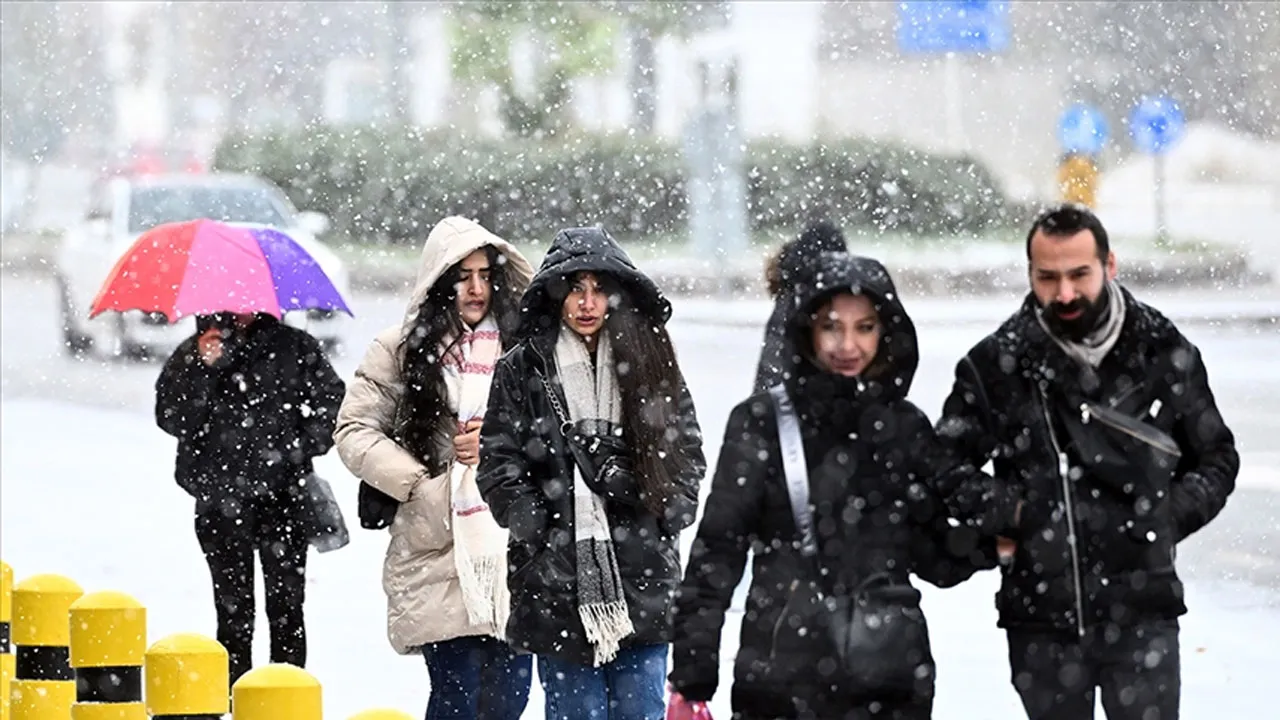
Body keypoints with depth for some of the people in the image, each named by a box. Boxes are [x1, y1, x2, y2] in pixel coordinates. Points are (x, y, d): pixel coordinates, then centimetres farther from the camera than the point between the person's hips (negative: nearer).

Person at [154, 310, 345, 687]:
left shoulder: (294, 347, 5)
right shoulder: (192, 355, 5)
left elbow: (331, 400, 7)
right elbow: (171, 418, -4)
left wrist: (303, 448, -6)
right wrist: (201, 369, -16)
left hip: (283, 499, 0)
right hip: (221, 500, 0)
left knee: (286, 606, 0)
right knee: (233, 609, 3)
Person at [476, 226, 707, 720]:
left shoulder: (650, 364, 8)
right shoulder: (521, 372, 2)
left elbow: (688, 452, 12)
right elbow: (498, 463, 1)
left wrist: (666, 517, 0)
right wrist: (537, 526, -8)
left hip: (643, 582, 2)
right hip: (557, 584, -1)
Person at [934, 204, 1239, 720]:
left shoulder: (1165, 355, 2)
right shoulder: (995, 366, -2)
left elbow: (1217, 459, 14)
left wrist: (1170, 515, -1)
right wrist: (996, 514, -8)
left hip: (1143, 614, -1)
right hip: (1042, 617, 1)